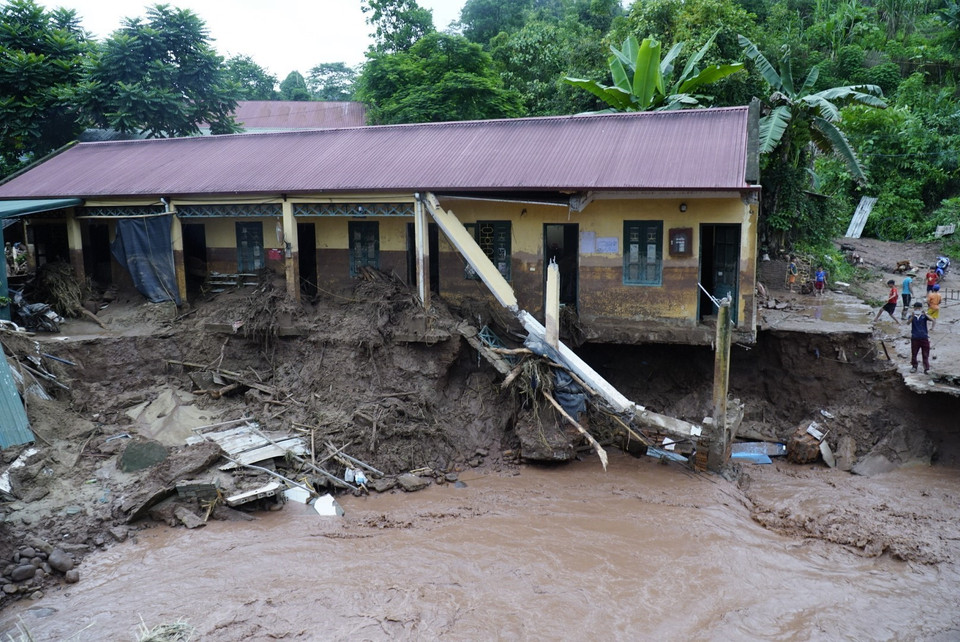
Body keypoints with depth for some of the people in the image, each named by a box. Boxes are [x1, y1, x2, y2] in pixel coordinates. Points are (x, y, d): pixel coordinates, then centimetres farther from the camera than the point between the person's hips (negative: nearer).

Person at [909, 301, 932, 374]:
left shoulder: (924, 316, 0)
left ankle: (926, 368, 6)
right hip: (915, 338, 0)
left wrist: (925, 314, -32)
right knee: (913, 354, 9)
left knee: (926, 354, 2)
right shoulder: (912, 317, -1)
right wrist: (913, 316, -37)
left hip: (924, 338, 0)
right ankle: (914, 366, 24)